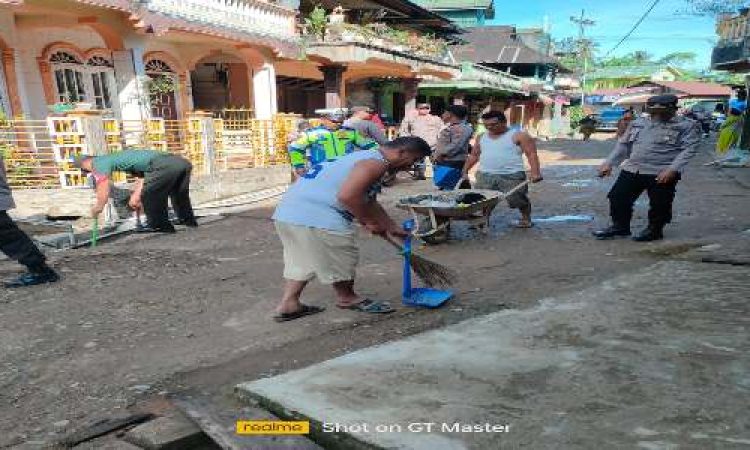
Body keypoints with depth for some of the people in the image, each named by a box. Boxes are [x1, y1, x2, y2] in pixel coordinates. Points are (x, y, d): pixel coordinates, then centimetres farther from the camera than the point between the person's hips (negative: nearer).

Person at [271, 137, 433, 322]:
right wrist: (369, 222, -9)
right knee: (342, 258, 9)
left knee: (301, 260, 24)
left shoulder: (365, 158, 23)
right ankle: (346, 298, 29)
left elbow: (368, 202, 32)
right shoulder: (375, 163, -11)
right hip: (315, 217, -10)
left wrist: (392, 227, 36)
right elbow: (347, 196, -24)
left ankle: (288, 304, 27)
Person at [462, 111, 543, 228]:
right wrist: (465, 171, 15)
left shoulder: (519, 136, -2)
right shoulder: (481, 137, 14)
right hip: (485, 176, 4)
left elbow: (532, 154, -7)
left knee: (517, 200, 2)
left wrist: (535, 173, -18)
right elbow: (473, 156, 21)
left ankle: (526, 218, 28)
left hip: (512, 176, -4)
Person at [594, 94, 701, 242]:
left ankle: (654, 230, 22)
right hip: (631, 169, 5)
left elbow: (689, 149, -10)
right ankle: (620, 226, 22)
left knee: (659, 205, 1)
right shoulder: (638, 124, 15)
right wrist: (609, 163, 10)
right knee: (618, 197, 6)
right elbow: (623, 145, 19)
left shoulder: (687, 126, -1)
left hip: (661, 174, -4)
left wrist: (673, 169, -22)